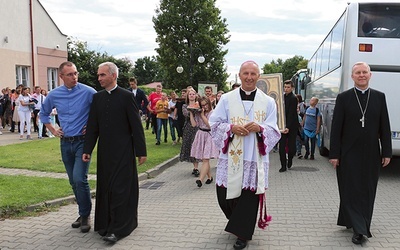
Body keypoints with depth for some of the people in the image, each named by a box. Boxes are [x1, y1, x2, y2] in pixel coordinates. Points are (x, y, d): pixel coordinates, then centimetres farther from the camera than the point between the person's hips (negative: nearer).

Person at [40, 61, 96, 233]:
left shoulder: (88, 92, -10)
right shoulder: (53, 95, 2)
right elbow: (43, 114, 19)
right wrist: (53, 130, 11)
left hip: (82, 141, -4)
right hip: (65, 143, 4)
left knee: (80, 179, -15)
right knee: (74, 182, 11)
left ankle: (85, 215, 3)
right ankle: (84, 213, 26)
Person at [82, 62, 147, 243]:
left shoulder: (126, 96, -6)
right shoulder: (97, 98, 8)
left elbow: (136, 125, -7)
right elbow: (92, 126, 9)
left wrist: (141, 151, -8)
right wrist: (87, 150, 4)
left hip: (123, 151, -5)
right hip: (104, 151, 5)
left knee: (120, 187, -2)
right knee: (105, 187, 11)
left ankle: (118, 228, 5)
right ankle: (106, 223, 25)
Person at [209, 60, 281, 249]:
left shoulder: (268, 102, 4)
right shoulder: (226, 99, 3)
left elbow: (274, 131, 2)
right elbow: (215, 123, 1)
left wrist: (260, 128, -18)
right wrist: (231, 128, -17)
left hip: (254, 157, -1)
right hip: (230, 156, 1)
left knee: (249, 196, 1)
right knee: (225, 193, 7)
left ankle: (242, 233, 18)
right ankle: (239, 220, 38)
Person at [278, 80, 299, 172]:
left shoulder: (293, 98, -12)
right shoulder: (282, 97, 8)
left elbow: (291, 114, -19)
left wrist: (288, 127, -25)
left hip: (292, 126, -5)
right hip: (283, 126, 5)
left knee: (291, 146, 1)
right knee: (281, 146, -1)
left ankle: (290, 159, 32)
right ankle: (283, 166, 7)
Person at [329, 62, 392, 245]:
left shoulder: (379, 97, 6)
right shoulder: (343, 98, -1)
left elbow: (385, 127, 6)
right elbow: (336, 128, -3)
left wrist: (387, 152, 2)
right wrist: (334, 154, -7)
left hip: (371, 154, 3)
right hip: (349, 154, -2)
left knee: (367, 192, 9)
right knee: (351, 190, -3)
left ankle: (355, 223, 24)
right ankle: (359, 228, 1)